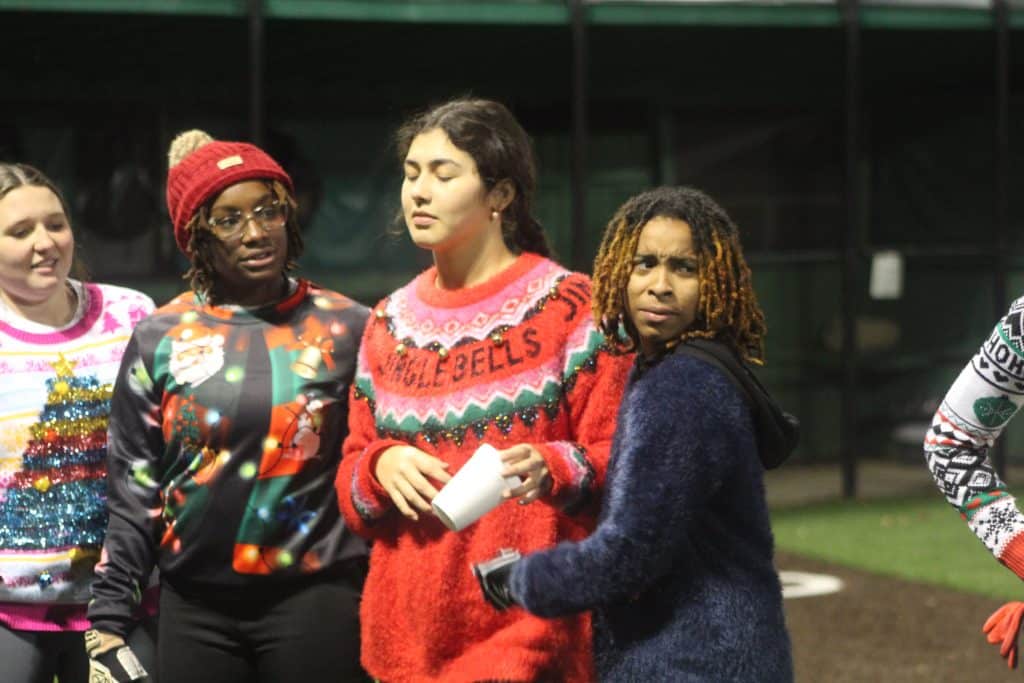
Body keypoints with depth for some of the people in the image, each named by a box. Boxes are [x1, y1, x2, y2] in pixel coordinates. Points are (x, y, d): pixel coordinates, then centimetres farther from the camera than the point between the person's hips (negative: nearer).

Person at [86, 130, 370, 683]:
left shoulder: (346, 328, 1)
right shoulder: (161, 340, 4)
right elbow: (133, 491, 7)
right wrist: (108, 616, 3)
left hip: (316, 596, -1)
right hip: (196, 605, 1)